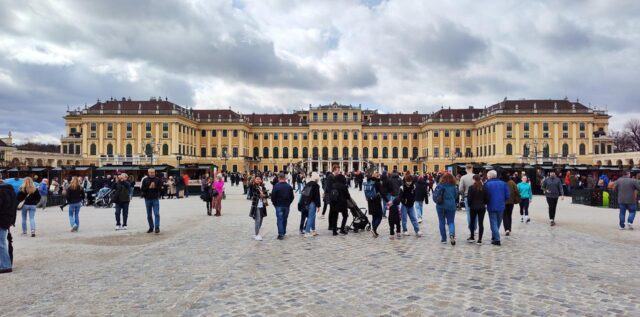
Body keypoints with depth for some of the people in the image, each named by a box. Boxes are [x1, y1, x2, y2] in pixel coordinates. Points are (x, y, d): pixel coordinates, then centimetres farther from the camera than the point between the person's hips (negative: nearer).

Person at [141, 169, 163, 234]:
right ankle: (151, 227, 20)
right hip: (147, 199, 2)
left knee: (157, 214, -10)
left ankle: (157, 227, -8)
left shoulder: (158, 180, 2)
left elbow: (160, 188, -3)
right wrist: (149, 187, -16)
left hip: (155, 199, -2)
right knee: (149, 215, 9)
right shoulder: (145, 180, 4)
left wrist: (155, 187, -18)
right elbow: (142, 189, -4)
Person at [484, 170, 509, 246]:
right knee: (498, 222, 19)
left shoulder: (487, 184, -10)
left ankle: (497, 239, -5)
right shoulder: (503, 183, 2)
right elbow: (507, 195, 1)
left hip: (492, 207, -4)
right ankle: (494, 236, 30)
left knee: (493, 223, 3)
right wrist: (502, 201, 16)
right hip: (501, 207, 4)